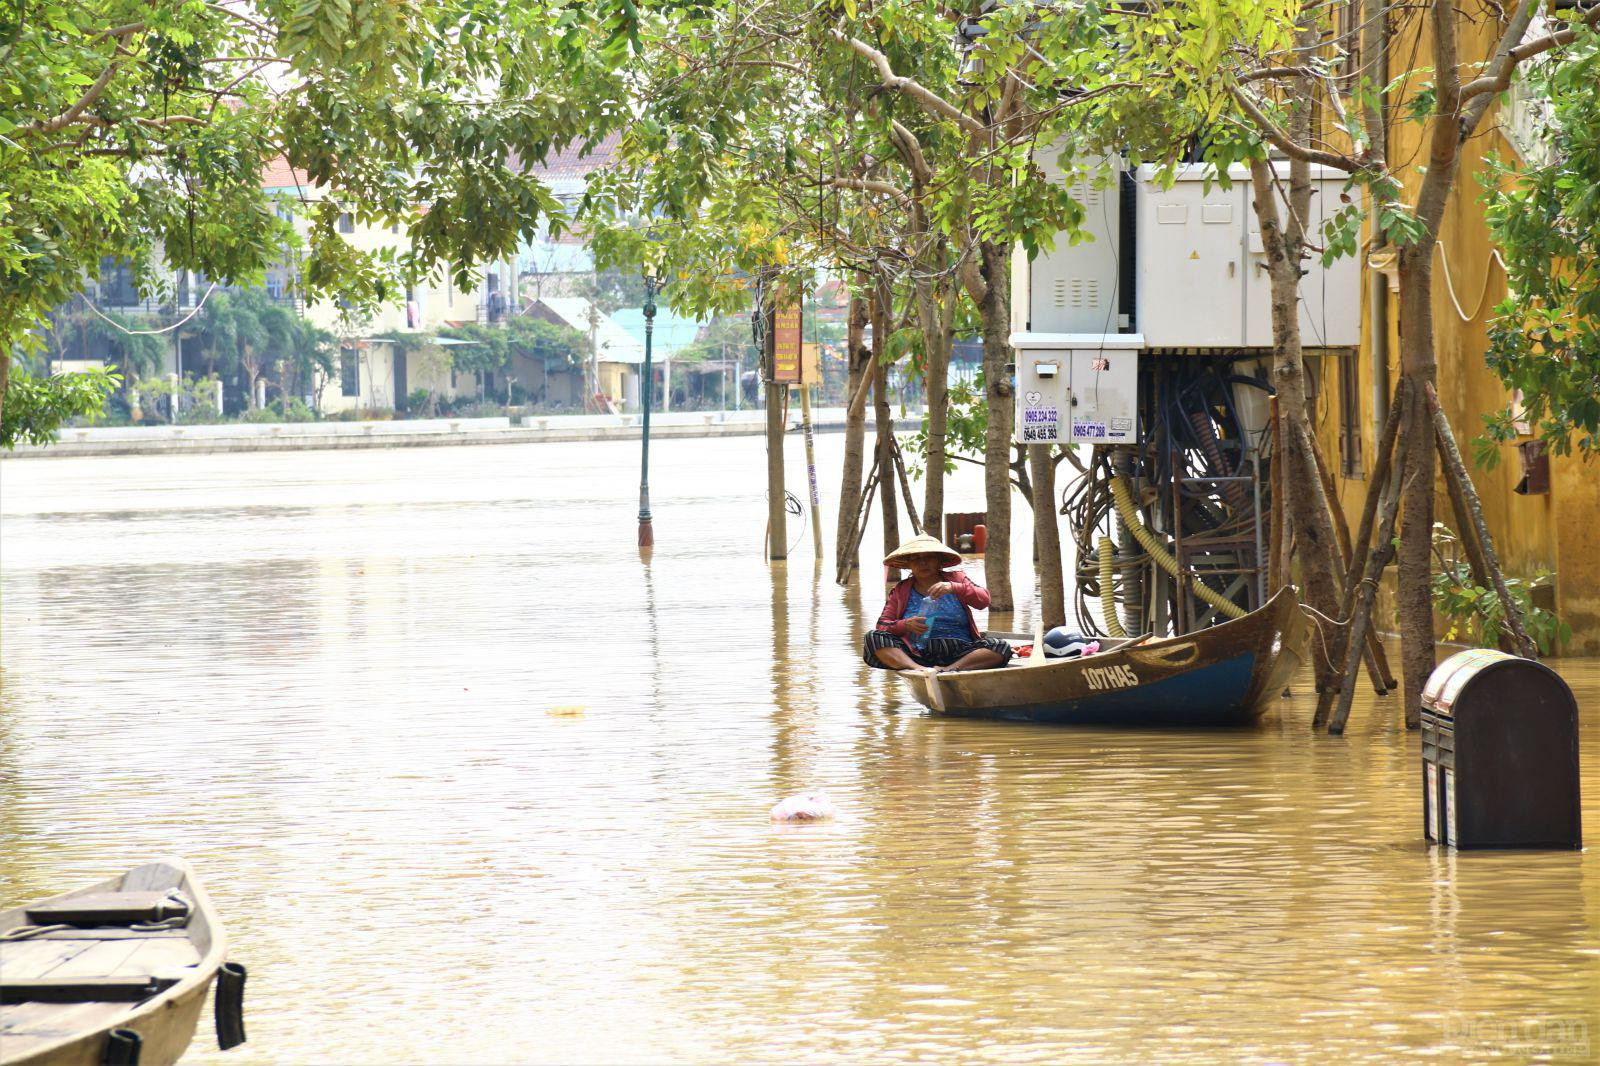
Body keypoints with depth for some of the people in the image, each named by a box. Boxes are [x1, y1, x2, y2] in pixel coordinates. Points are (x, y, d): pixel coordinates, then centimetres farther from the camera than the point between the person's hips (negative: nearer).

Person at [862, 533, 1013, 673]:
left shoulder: (957, 579, 15)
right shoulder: (901, 591, 17)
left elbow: (984, 600, -1)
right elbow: (882, 625, 9)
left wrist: (954, 588, -17)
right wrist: (905, 625, -13)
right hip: (918, 654, 0)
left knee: (1002, 648, -26)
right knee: (872, 638, -22)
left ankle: (951, 669, -44)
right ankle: (917, 669, -44)